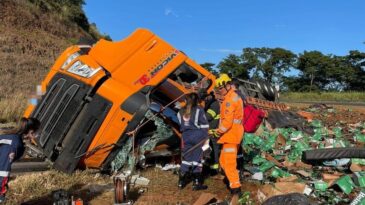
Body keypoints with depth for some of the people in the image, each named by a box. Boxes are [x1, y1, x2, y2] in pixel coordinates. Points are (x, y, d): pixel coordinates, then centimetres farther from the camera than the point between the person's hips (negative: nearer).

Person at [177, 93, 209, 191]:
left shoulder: (181, 112, 8)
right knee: (197, 159, 2)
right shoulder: (199, 110, -5)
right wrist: (205, 137, -2)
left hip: (185, 137, 4)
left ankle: (181, 182, 19)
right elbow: (204, 125, -6)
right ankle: (197, 183, 7)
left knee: (185, 158, 13)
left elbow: (180, 125, 7)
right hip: (197, 137, -4)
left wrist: (184, 134, 14)